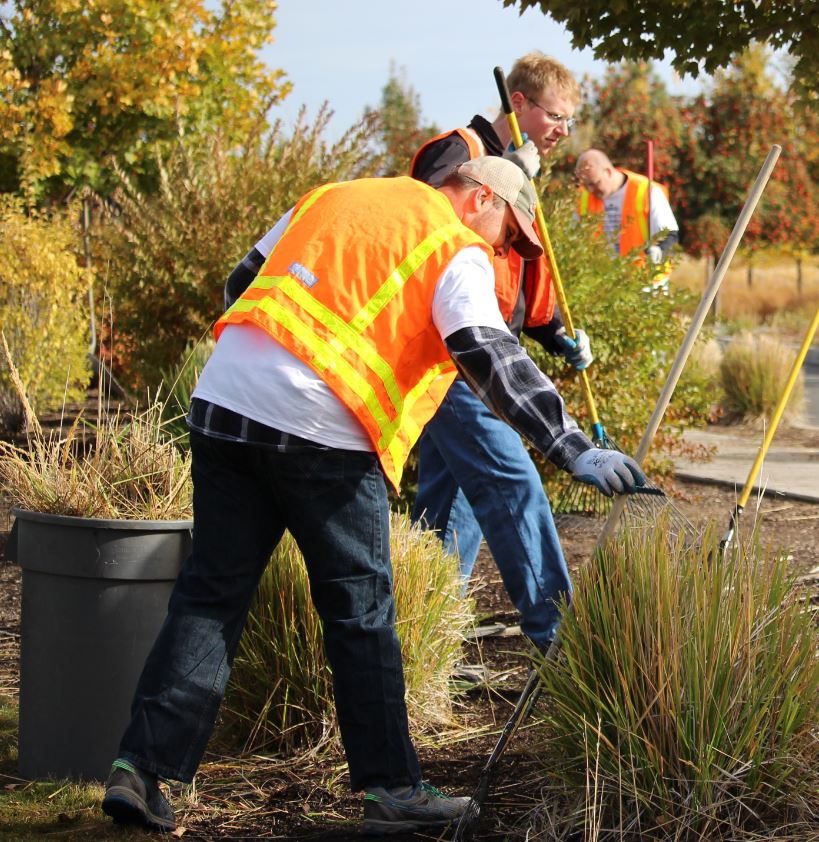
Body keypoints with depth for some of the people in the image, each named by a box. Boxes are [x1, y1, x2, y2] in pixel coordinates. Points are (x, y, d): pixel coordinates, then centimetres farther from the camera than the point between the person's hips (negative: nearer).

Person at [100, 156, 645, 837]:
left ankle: (141, 767, 5)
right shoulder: (457, 252, 3)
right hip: (320, 430, -6)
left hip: (222, 398, 6)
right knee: (361, 612, 4)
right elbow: (491, 358, -11)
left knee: (210, 594, 9)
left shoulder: (332, 198, 24)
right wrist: (575, 451, -13)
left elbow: (243, 283, 28)